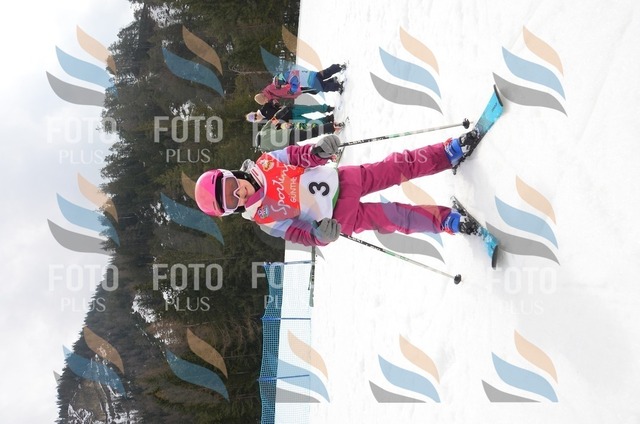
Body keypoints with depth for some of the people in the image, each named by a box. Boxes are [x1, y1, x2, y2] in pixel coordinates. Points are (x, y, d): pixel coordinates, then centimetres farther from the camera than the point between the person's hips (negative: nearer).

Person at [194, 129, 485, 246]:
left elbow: (296, 156, 3)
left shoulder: (263, 164, -5)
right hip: (343, 218, -4)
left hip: (340, 179, 4)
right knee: (393, 218, -16)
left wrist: (316, 151, -19)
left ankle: (452, 152, 9)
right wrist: (322, 234, -36)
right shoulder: (265, 221, -15)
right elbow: (302, 234, -14)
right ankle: (448, 221, -2)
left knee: (398, 167, -3)